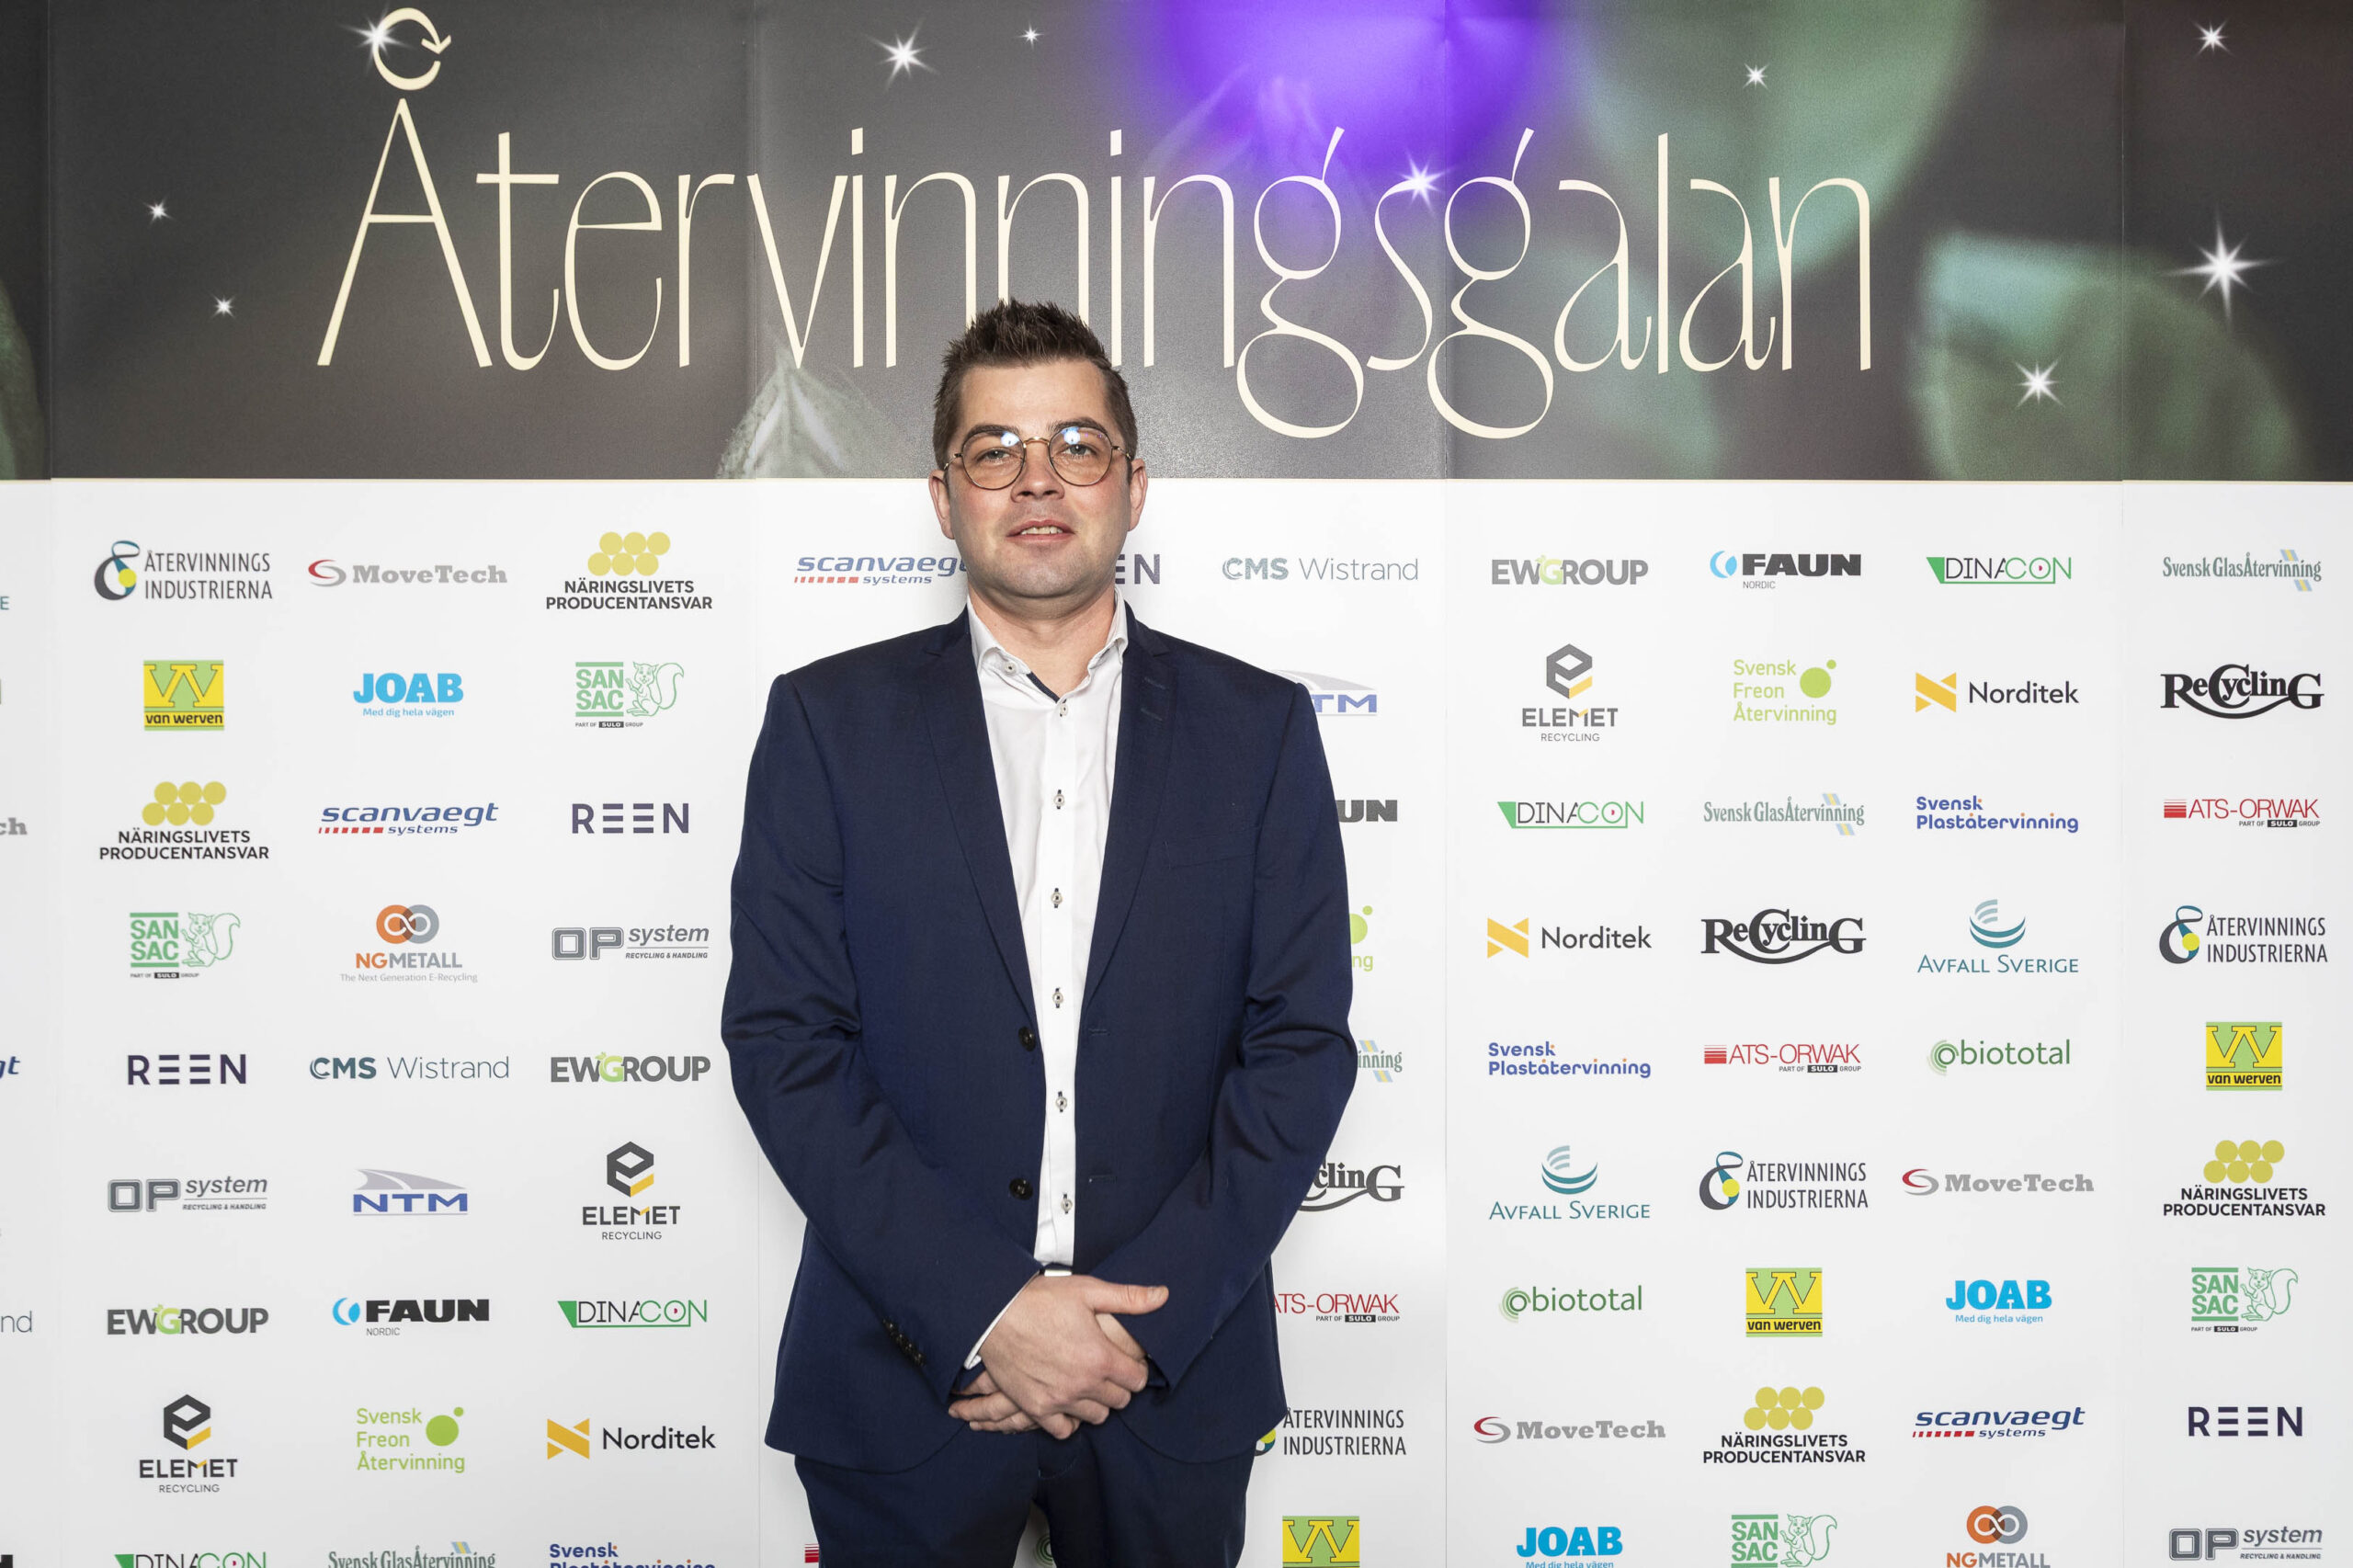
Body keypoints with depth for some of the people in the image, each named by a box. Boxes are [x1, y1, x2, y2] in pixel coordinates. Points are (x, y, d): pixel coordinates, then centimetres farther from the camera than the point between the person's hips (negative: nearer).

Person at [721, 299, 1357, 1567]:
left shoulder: (1257, 727, 2)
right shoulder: (829, 719, 0)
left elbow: (1302, 1042, -2)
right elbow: (783, 1042, -6)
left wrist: (1146, 1318, -12)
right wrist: (983, 1310, -14)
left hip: (1172, 1370, 1)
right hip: (905, 1374, -1)